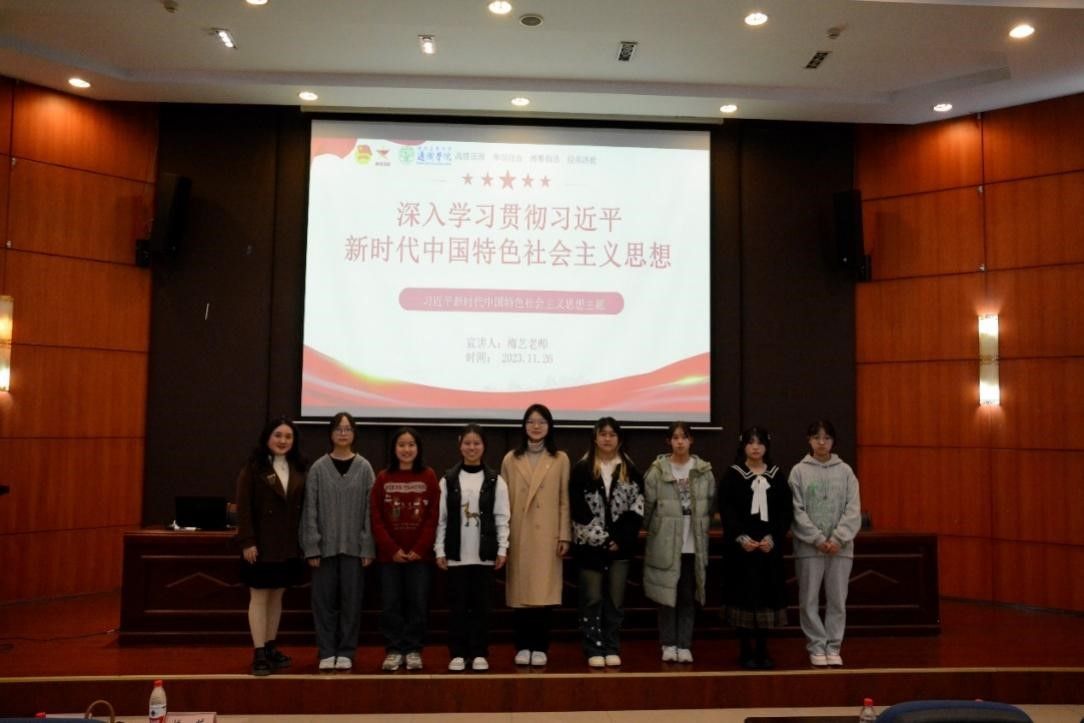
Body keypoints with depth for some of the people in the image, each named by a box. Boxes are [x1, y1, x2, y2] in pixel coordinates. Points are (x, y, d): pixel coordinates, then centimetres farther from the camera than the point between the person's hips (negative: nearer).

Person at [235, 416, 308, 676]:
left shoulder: (298, 469, 7)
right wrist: (247, 541, -15)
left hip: (289, 546, 5)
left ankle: (271, 647, 23)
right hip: (262, 544, -5)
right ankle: (259, 653, 5)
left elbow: (303, 507, 7)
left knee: (277, 596, 13)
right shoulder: (253, 468, -6)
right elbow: (244, 508, -10)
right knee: (259, 597, 1)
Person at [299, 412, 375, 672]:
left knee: (351, 599, 5)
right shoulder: (318, 468, 1)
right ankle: (326, 652, 17)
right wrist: (312, 546, -6)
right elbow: (310, 509, 0)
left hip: (354, 545, 0)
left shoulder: (364, 467, 2)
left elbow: (370, 509, 0)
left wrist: (368, 547, -5)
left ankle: (346, 652, 17)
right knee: (324, 599, 4)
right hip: (325, 545, 0)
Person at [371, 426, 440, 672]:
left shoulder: (428, 476, 2)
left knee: (418, 603, 3)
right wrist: (392, 549, -8)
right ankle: (394, 650, 16)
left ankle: (413, 650, 15)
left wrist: (419, 549, -9)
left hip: (420, 554, -1)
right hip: (390, 555, 1)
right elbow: (376, 518, 0)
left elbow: (433, 517, -1)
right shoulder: (383, 478, 4)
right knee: (391, 604, 4)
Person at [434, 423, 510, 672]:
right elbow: (441, 518, 2)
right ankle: (458, 653, 16)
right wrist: (440, 550, -1)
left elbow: (502, 518, 2)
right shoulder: (448, 479, 2)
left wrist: (502, 549, -3)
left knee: (481, 604, 5)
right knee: (457, 605, 5)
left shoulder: (495, 480, 2)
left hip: (484, 553, 0)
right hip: (456, 553, 0)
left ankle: (479, 653, 16)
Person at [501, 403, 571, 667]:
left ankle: (540, 647, 12)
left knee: (543, 592, 0)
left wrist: (564, 535, -2)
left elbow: (565, 500, 3)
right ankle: (522, 646, 15)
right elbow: (503, 500, 6)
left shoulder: (560, 459, 4)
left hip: (547, 536, -1)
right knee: (520, 593, 4)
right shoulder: (511, 459, 7)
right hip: (519, 536, 1)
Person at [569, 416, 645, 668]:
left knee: (615, 599, 7)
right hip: (590, 545, -2)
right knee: (592, 599, 2)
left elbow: (637, 508, 2)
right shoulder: (581, 469, 0)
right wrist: (601, 538, -10)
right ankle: (594, 650, 11)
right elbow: (578, 508, -5)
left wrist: (620, 539, -7)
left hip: (620, 545, 2)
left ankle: (612, 649, 18)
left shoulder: (631, 471, 7)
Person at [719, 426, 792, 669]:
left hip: (770, 545, 3)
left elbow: (785, 511, 4)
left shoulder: (777, 476, 9)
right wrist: (740, 537, -17)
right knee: (744, 595, -1)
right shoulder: (732, 475, 1)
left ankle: (762, 650, 16)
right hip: (740, 545, -2)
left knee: (767, 594, 4)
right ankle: (745, 651, 9)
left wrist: (772, 538, -9)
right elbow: (726, 510, -6)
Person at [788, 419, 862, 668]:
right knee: (809, 600, 3)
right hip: (809, 546, -1)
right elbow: (797, 511, -4)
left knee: (837, 600, 7)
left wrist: (838, 538, -10)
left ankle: (833, 647, 18)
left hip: (840, 546, 1)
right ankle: (817, 646, 15)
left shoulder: (845, 471, 5)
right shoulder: (799, 471, 0)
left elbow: (853, 509, 0)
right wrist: (818, 539, -11)